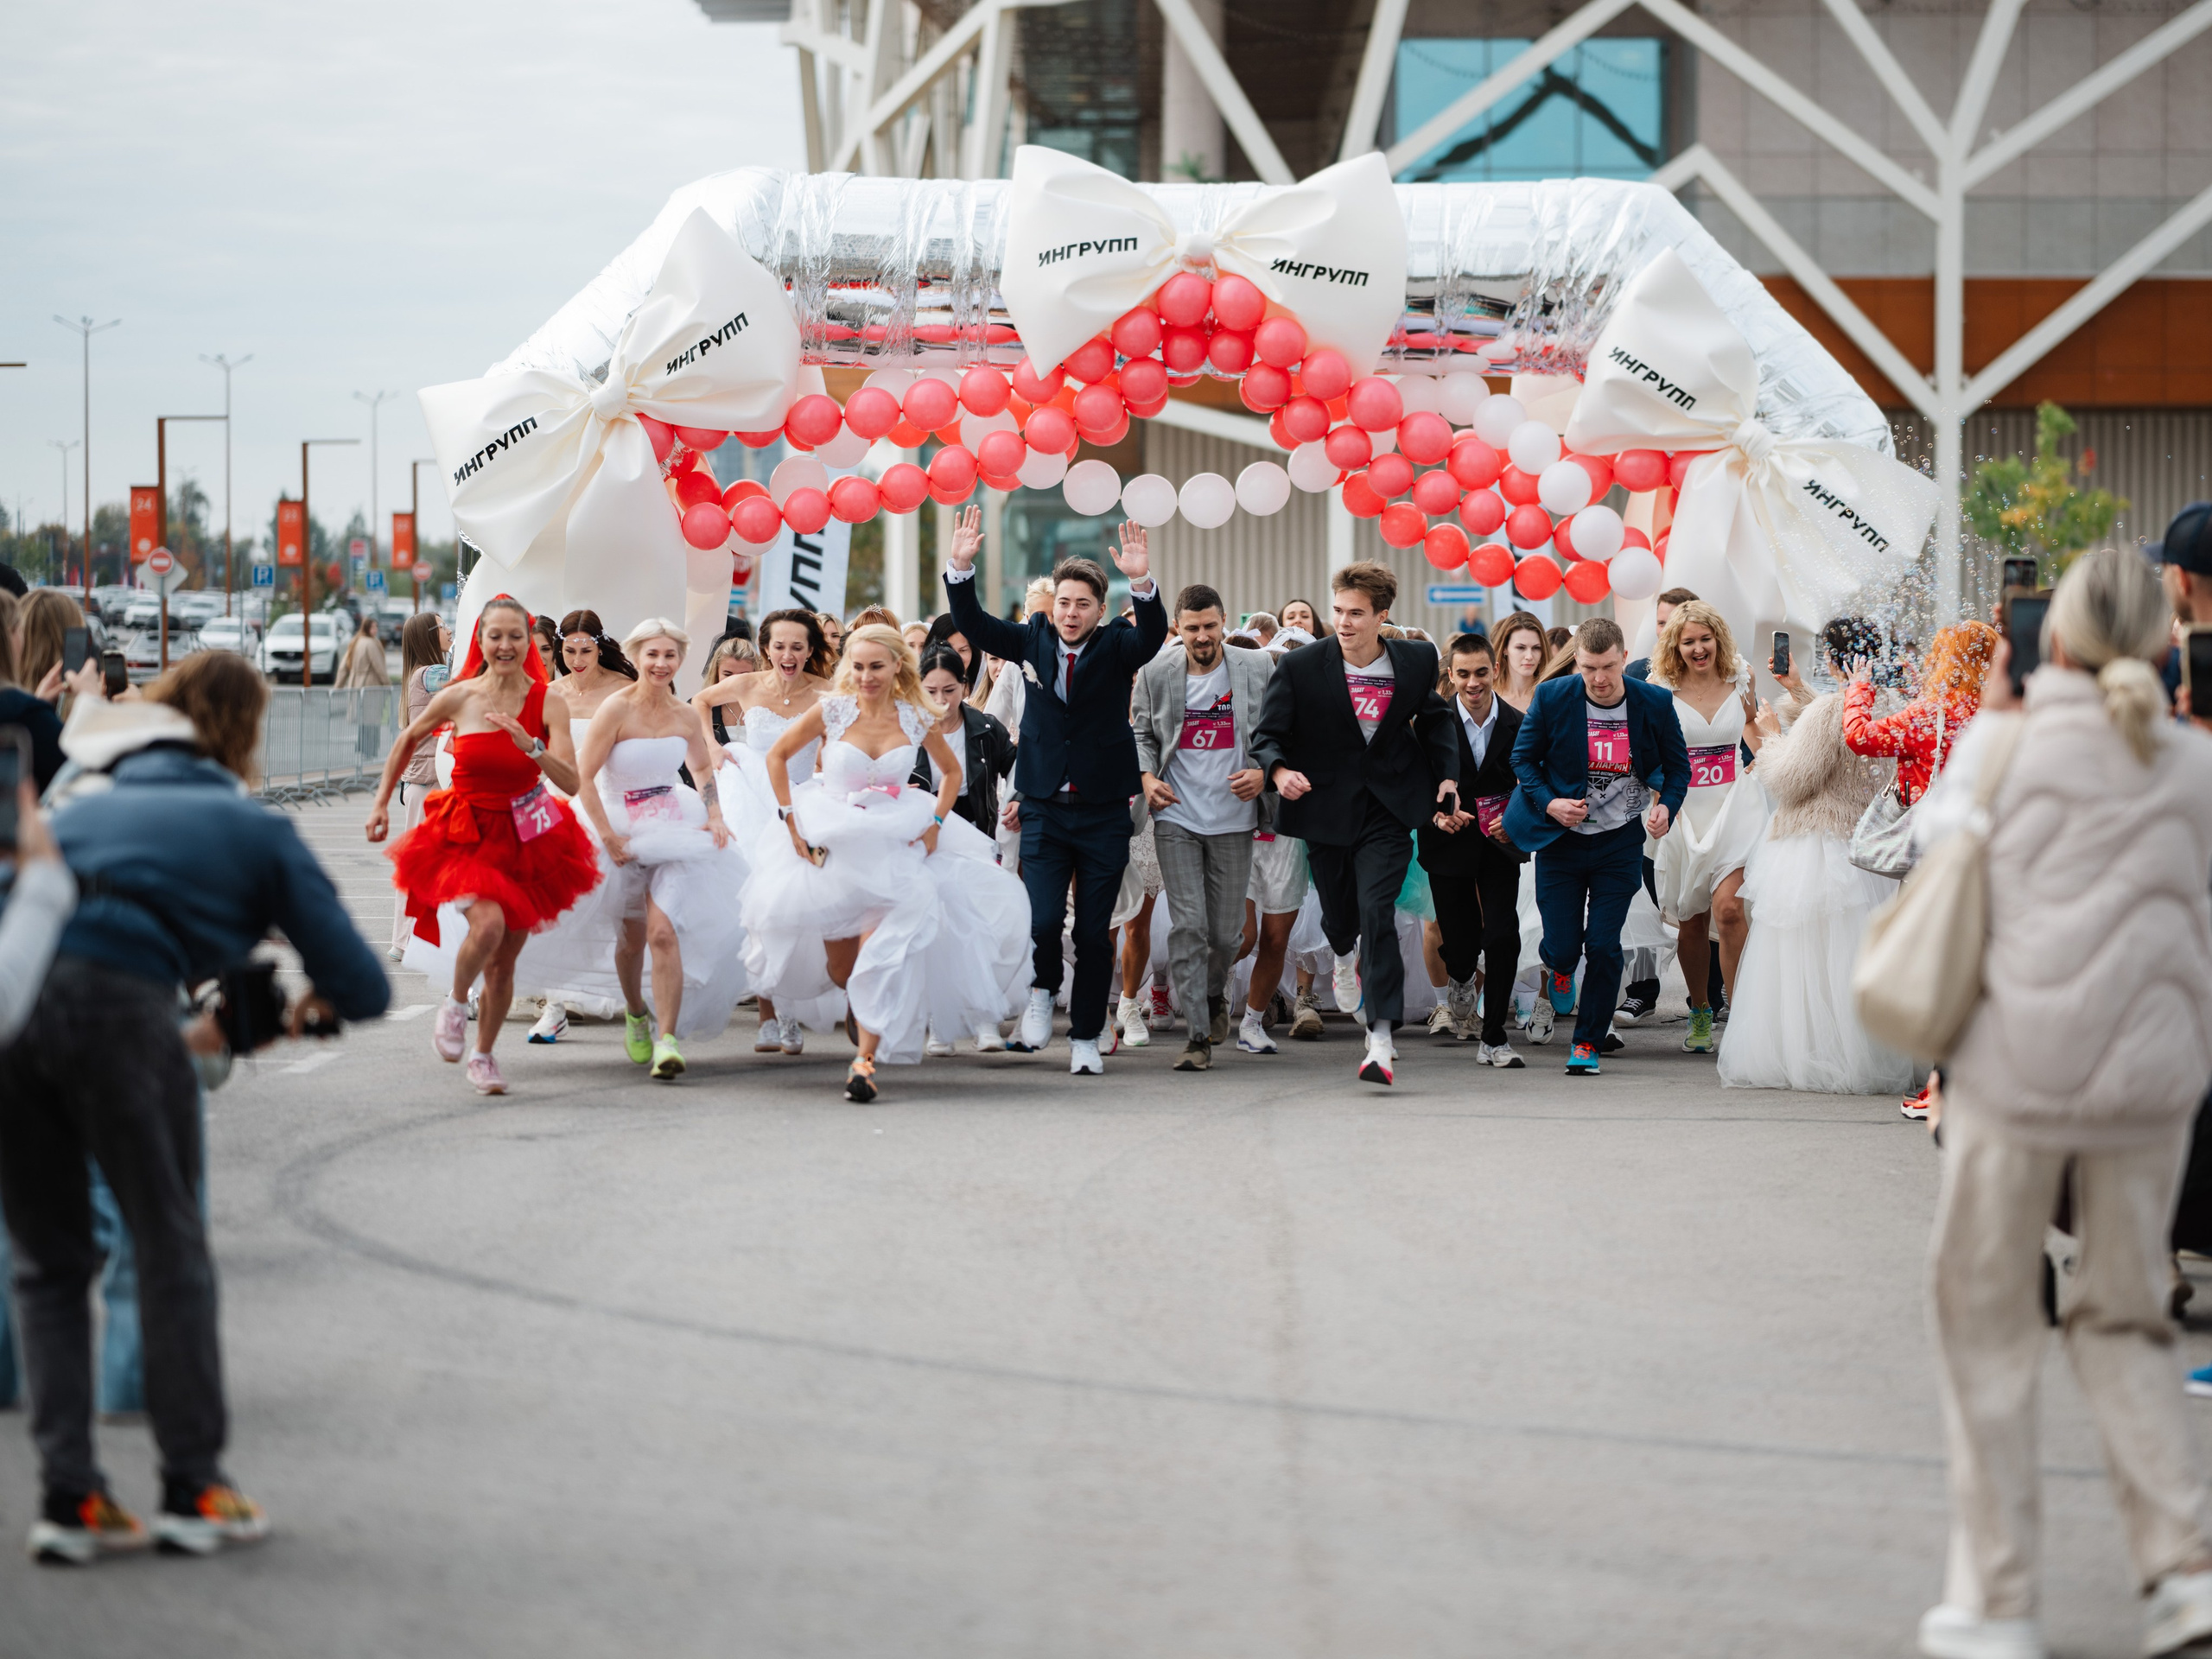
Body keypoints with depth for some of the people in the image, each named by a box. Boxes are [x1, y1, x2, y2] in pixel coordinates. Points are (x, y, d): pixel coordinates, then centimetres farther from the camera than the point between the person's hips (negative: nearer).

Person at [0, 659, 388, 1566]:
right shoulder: (257, 827, 19)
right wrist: (313, 1006, 38)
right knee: (171, 1249, 13)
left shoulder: (81, 809, 33)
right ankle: (193, 1487, 16)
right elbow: (363, 987, 14)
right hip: (114, 992, -4)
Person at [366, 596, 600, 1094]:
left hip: (524, 838, 2)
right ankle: (454, 1006, 0)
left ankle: (483, 1057, 29)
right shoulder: (458, 698, -8)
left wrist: (530, 745, -30)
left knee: (503, 962, 8)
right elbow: (407, 741, 11)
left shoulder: (547, 704, -7)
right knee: (488, 924, -28)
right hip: (465, 834, -2)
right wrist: (382, 803, 14)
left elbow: (571, 782, -15)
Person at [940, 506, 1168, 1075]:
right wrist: (961, 567, -21)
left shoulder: (1115, 645, -3)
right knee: (1041, 920, -13)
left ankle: (1085, 1038, 16)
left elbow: (1152, 636, -22)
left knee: (1095, 932, 4)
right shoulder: (1034, 639, 3)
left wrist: (1142, 583, -41)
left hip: (1103, 813, -1)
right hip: (1044, 809, 1)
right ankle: (1042, 992, 17)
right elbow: (973, 625, -4)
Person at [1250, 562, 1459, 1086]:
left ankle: (1381, 1037, -18)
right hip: (1326, 810, 1)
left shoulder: (1417, 660, -3)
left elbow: (1434, 719, 15)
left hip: (1387, 810, -1)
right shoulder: (1300, 667, -9)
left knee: (1377, 911, -16)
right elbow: (1268, 734, -7)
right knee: (1337, 913, 16)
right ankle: (1347, 957, 57)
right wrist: (1279, 770, -27)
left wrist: (1447, 773, 2)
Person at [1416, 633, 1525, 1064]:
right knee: (1460, 944, 3)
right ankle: (1460, 981, 43)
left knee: (1504, 938, -13)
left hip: (1500, 845, 0)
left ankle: (1494, 1039, -2)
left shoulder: (1518, 726, -3)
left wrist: (1515, 821, -18)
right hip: (1449, 846, 0)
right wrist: (1437, 815, -23)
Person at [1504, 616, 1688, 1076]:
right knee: (1563, 946, -1)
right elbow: (1523, 758, 0)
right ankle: (1557, 978, 38)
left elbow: (1677, 766, 3)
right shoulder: (1552, 698, -12)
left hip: (1620, 843, 0)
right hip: (1561, 839, 0)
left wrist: (1666, 806, -16)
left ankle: (1588, 1043, 9)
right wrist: (1549, 802, -16)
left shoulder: (1654, 704, -10)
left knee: (1604, 947, -6)